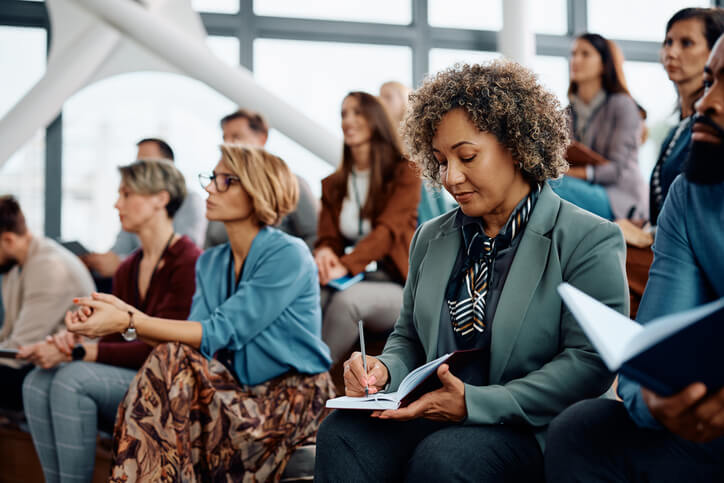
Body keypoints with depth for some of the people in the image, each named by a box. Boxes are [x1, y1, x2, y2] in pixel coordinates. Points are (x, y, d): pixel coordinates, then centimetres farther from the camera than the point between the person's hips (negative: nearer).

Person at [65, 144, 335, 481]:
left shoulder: (289, 255, -12)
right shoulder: (210, 263, 12)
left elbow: (220, 334, -19)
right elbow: (195, 339, -2)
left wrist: (128, 323, -23)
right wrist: (125, 313, -16)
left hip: (291, 399, -6)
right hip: (241, 392, 6)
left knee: (172, 363, -24)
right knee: (169, 359, -22)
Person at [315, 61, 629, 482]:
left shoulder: (591, 241, -3)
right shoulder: (431, 239, 18)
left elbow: (590, 361, -13)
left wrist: (475, 403, -22)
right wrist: (383, 371, -2)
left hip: (535, 432, -5)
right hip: (430, 421, 5)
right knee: (343, 435, -25)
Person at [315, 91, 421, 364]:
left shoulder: (404, 175, 1)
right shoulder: (333, 185, 18)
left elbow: (388, 229, -13)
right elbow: (327, 235, 9)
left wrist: (346, 265, -29)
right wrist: (324, 253, -19)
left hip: (394, 286, -3)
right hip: (348, 281, 4)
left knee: (346, 300, -37)